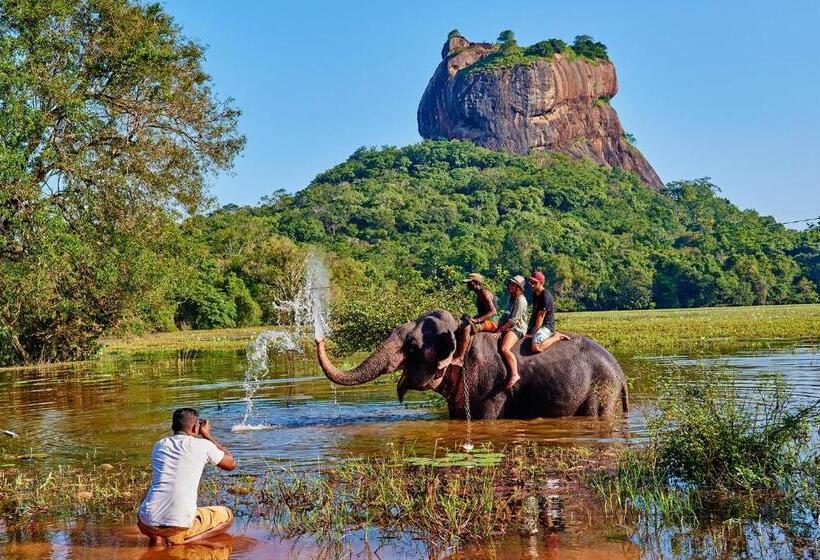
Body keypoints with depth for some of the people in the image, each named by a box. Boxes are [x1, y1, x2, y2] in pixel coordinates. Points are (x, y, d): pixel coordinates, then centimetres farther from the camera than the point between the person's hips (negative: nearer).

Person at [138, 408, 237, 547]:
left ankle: (156, 537, 9)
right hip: (181, 524, -5)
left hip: (149, 523, 5)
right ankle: (179, 541, -1)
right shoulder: (202, 445, 0)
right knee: (227, 515, 19)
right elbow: (231, 464, 17)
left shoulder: (159, 445, 14)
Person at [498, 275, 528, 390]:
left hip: (517, 328, -10)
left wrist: (502, 328, -11)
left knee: (504, 348, -30)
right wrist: (498, 326, 9)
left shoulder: (520, 300, -10)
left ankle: (514, 374, -33)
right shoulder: (511, 298, 19)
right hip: (508, 327, 10)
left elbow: (514, 320, -15)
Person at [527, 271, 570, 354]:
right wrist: (529, 327, 11)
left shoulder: (545, 296, -19)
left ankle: (556, 337, -4)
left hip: (546, 325, -10)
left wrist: (534, 331, -18)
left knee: (536, 348, -32)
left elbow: (541, 316, -20)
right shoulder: (535, 293, 11)